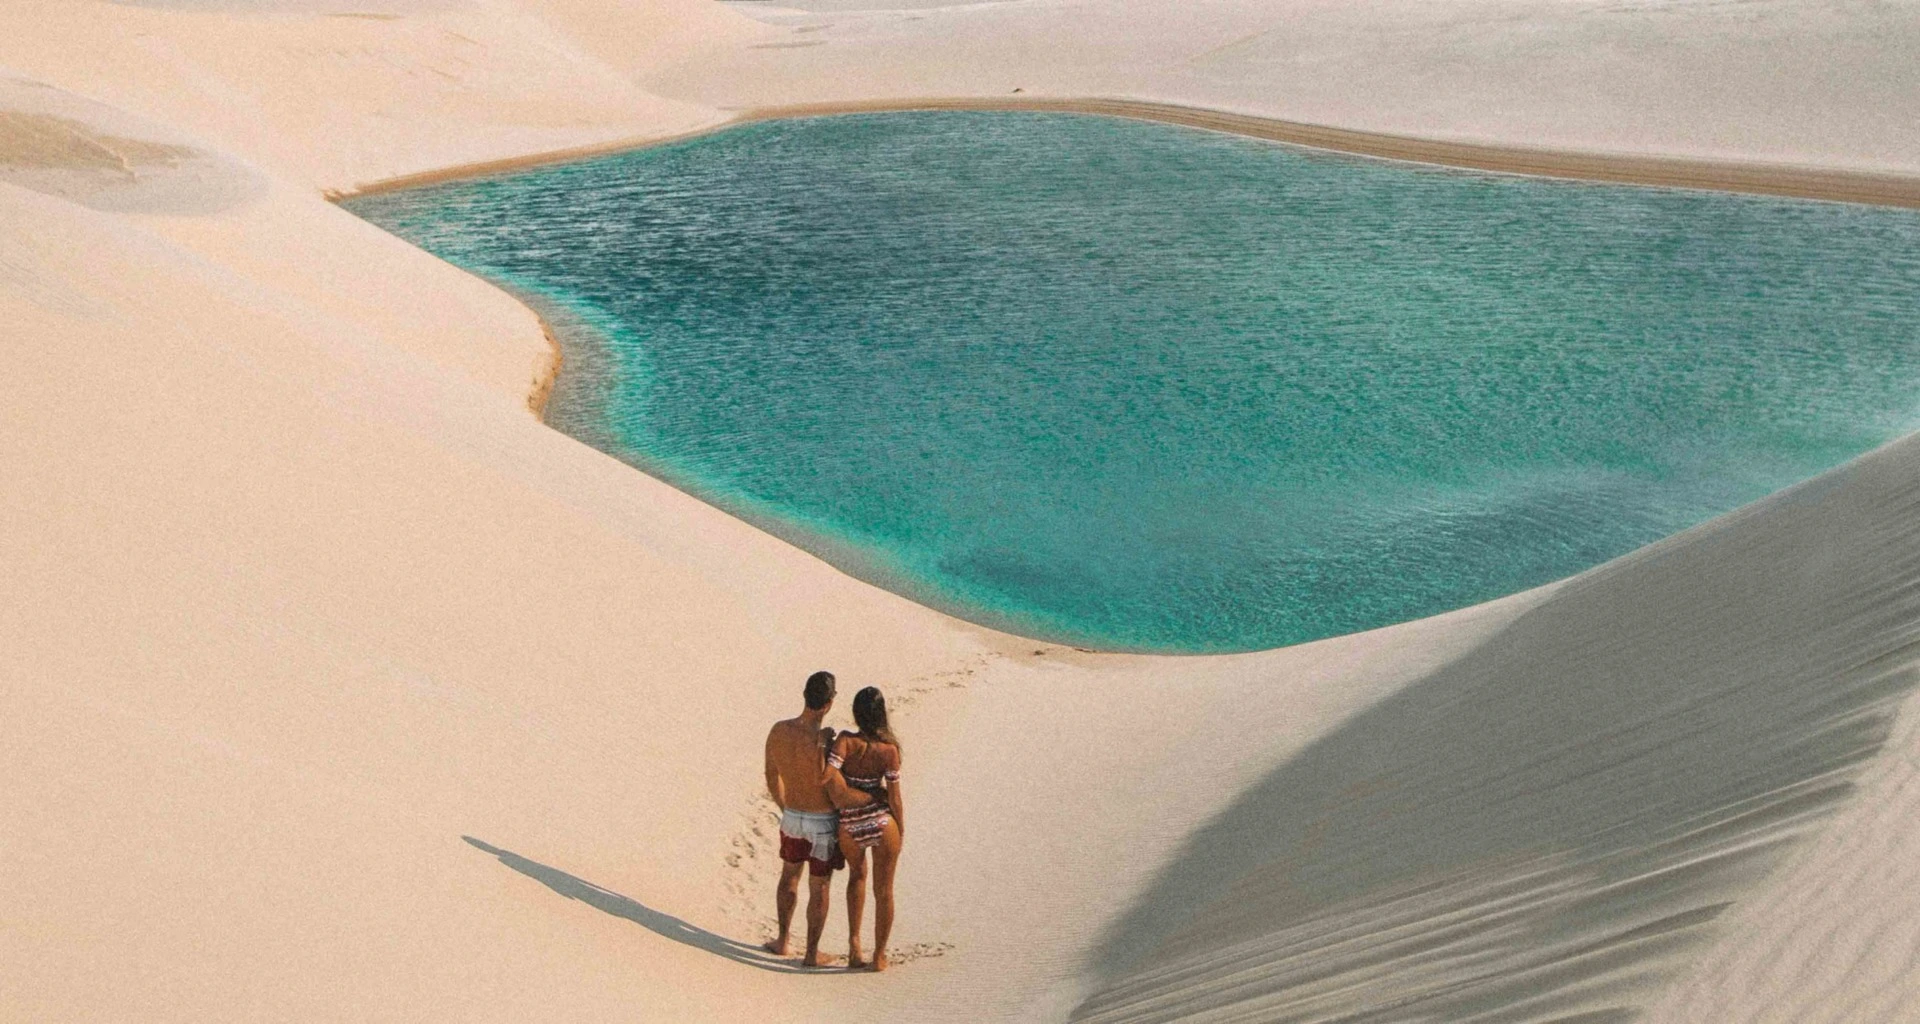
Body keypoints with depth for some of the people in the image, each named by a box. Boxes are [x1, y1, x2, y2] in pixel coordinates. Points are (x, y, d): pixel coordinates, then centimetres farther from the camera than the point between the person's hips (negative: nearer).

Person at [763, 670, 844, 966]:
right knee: (818, 889, 12)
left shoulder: (778, 730, -11)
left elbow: (772, 778, 3)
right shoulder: (822, 743, -30)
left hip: (792, 818, 5)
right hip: (823, 823, -5)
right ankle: (812, 954, 25)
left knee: (789, 876, 27)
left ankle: (783, 940, 39)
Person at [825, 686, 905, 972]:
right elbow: (894, 798, -8)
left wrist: (842, 801, -6)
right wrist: (901, 831, 6)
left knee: (857, 875, 31)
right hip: (882, 823, -2)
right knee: (883, 890, 17)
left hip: (850, 827, 2)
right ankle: (879, 956, 29)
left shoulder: (845, 741, -12)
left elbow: (829, 776, -24)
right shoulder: (889, 750, -14)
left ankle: (854, 942, 24)